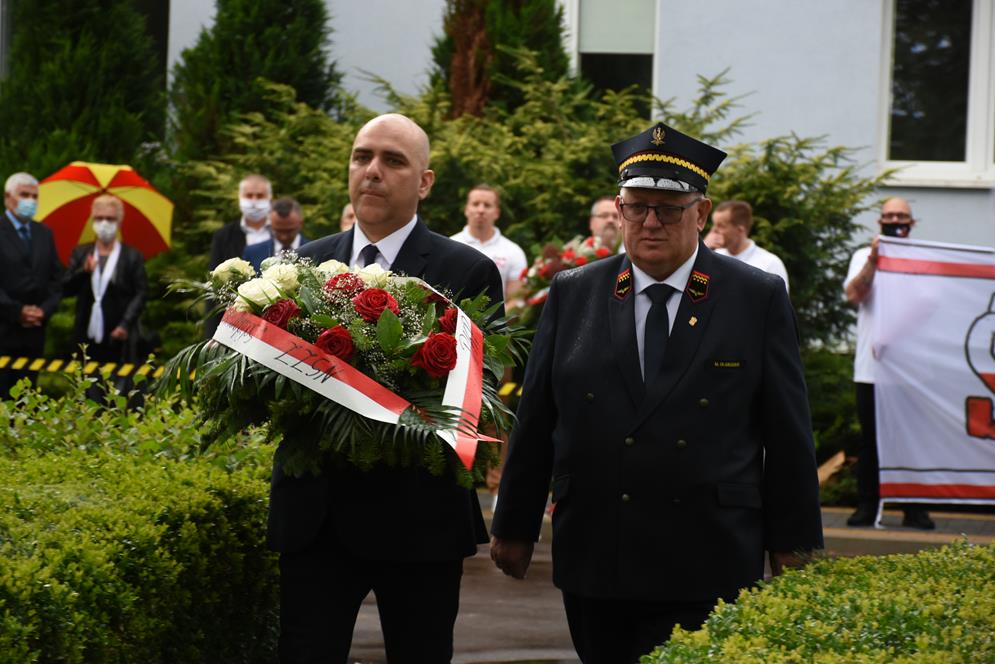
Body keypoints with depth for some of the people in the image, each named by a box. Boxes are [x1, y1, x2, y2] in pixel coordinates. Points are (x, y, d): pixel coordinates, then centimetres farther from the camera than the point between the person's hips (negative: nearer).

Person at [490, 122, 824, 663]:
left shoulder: (758, 298, 2)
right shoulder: (573, 294, 8)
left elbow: (787, 435, 3)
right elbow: (535, 421, 11)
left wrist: (792, 547, 2)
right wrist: (514, 526, 13)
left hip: (707, 572, -2)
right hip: (593, 567, 3)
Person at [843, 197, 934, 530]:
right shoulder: (864, 256, 10)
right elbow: (853, 294, -5)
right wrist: (874, 260, -14)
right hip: (871, 365, 0)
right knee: (870, 439, 3)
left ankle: (914, 508, 5)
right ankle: (867, 506, 8)